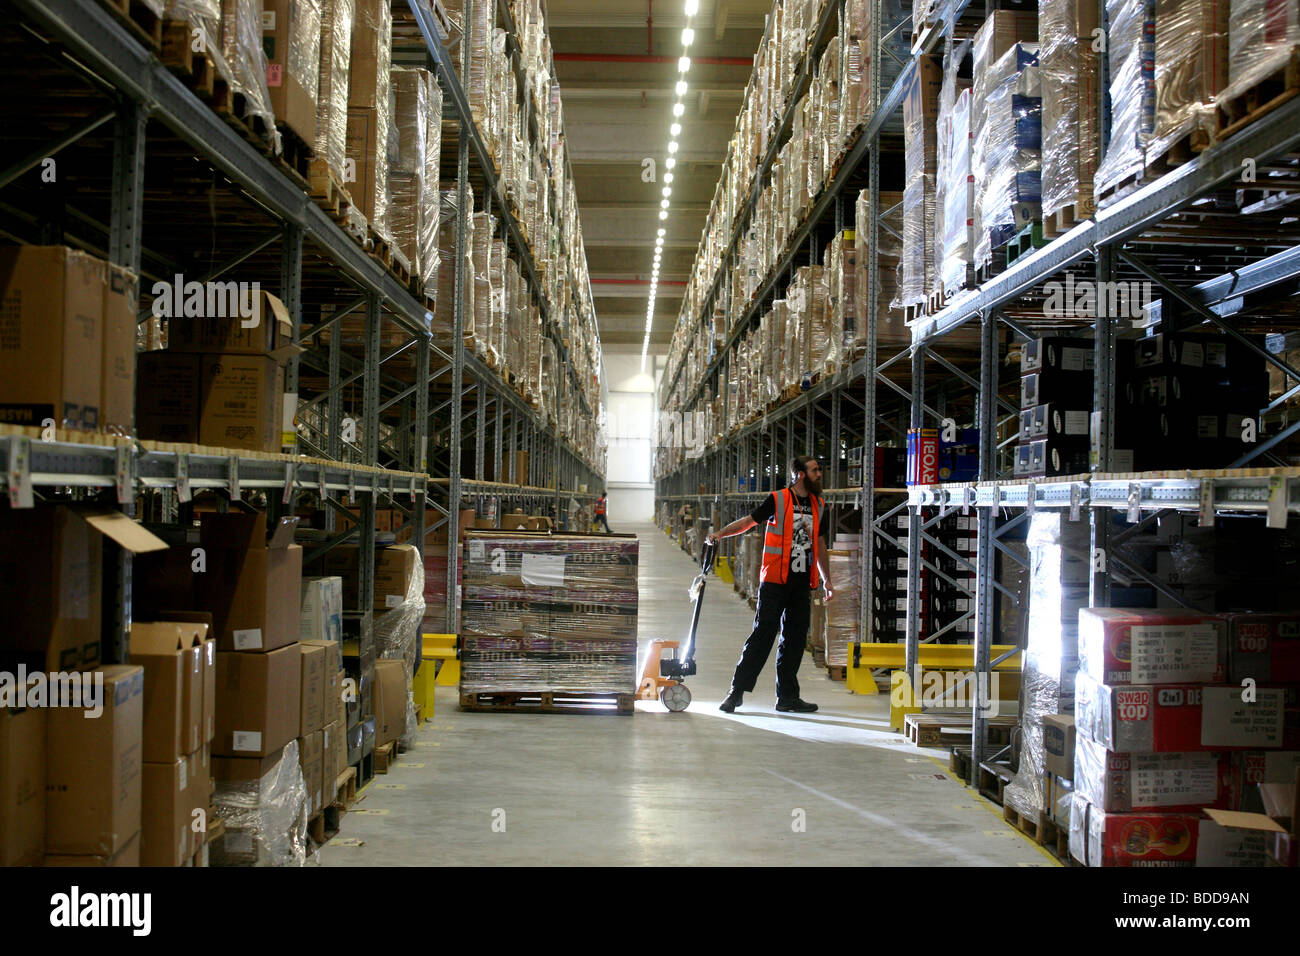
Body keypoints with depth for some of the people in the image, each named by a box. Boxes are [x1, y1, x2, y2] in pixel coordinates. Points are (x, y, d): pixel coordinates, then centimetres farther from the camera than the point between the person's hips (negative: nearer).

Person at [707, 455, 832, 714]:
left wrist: (826, 579, 23)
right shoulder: (778, 500, -3)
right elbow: (750, 520, 1)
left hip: (802, 583, 5)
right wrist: (721, 533, -11)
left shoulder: (818, 505, 14)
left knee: (795, 640, 6)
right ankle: (737, 690, -2)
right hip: (775, 581, -5)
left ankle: (787, 696, 13)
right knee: (763, 634, -8)